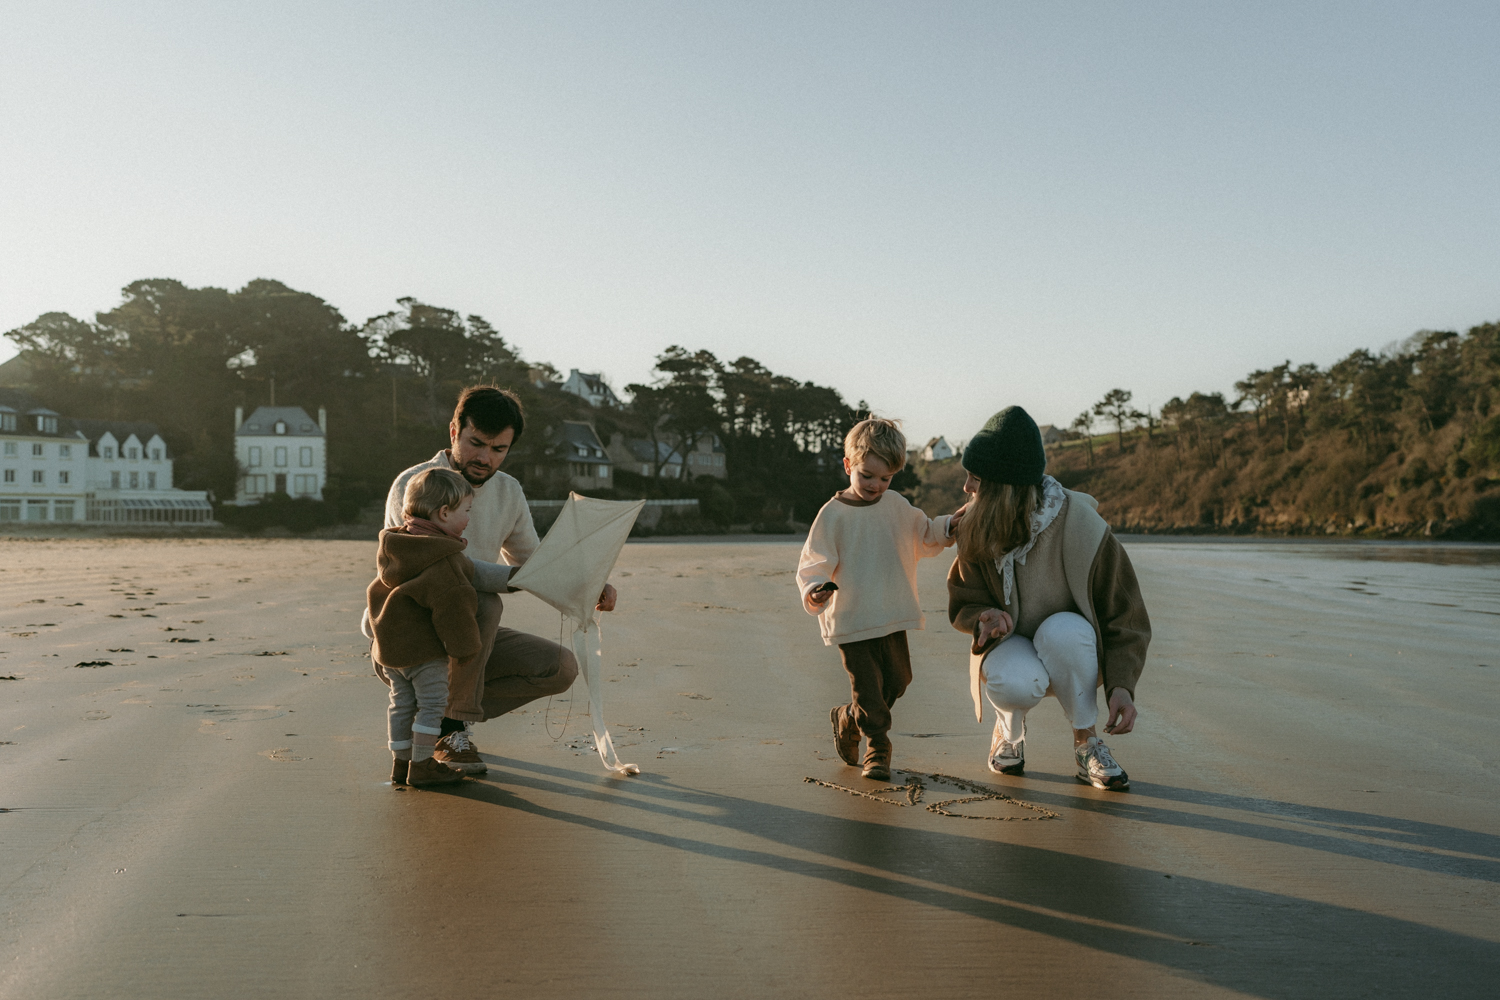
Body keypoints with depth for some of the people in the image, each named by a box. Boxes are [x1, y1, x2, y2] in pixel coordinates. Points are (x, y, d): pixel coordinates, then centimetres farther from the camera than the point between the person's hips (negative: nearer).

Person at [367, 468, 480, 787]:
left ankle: (401, 763, 24)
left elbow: (378, 591, 21)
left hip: (389, 643, 9)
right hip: (423, 647, -9)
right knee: (432, 703, 2)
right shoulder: (442, 557, -22)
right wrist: (464, 646, -12)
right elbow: (450, 604, -22)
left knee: (402, 703, 16)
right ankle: (421, 765, 6)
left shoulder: (394, 544, 8)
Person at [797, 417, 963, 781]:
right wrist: (814, 591, -30)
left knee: (897, 680, 12)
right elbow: (814, 562, -11)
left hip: (892, 618, 5)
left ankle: (847, 719, 34)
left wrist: (948, 527, 4)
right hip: (851, 622, -5)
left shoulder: (897, 506, 6)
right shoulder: (833, 515, -9)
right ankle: (877, 750, 16)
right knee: (868, 686, -3)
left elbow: (923, 537, 22)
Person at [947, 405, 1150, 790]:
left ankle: (1086, 741, -13)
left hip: (1069, 649, -1)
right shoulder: (976, 531, -14)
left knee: (1064, 630, -38)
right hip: (1010, 644, 1)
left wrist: (1122, 685, -29)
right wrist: (987, 617, -27)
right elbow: (963, 603, -1)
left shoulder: (1083, 527, -23)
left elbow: (1123, 616, -15)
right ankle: (1009, 729, 3)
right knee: (1015, 685, -36)